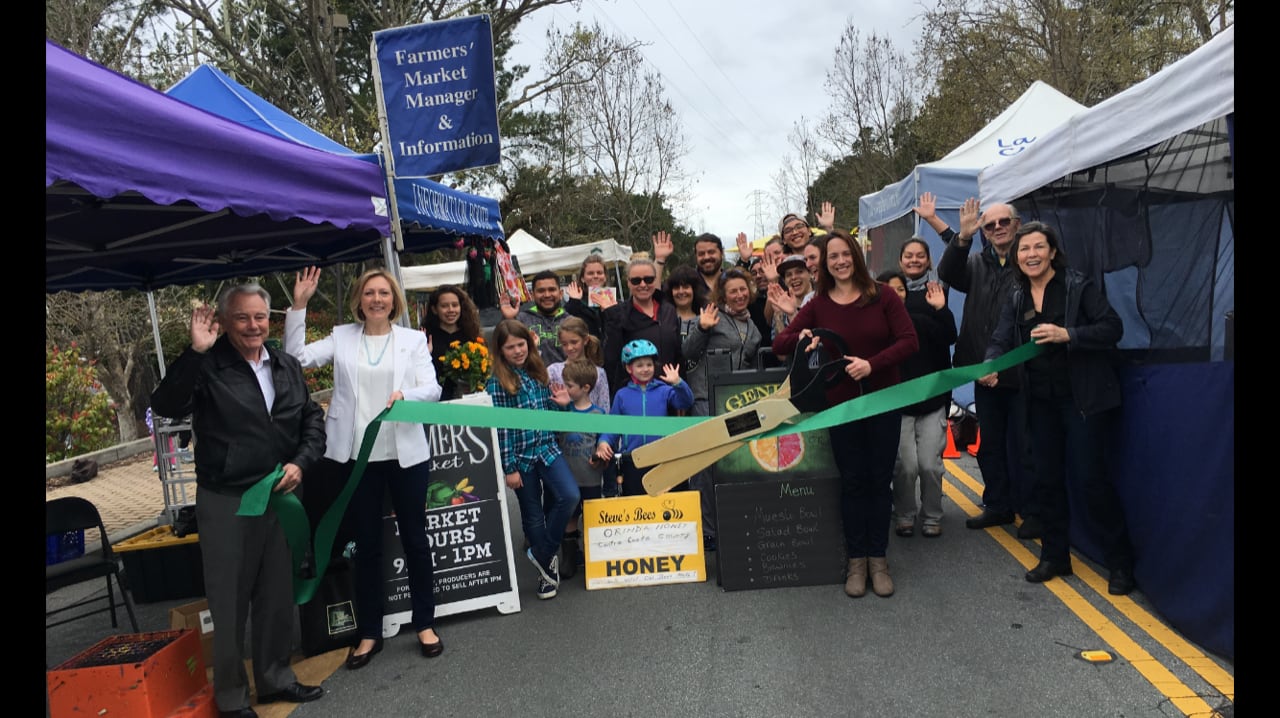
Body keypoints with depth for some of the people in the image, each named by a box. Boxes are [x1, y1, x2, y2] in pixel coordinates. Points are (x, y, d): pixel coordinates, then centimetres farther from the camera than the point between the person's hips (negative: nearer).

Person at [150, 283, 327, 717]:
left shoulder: (287, 367, 7)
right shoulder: (207, 367, -9)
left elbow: (313, 418, 11)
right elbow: (166, 406, -23)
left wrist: (301, 461, -4)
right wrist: (195, 351, -29)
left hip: (280, 496, 5)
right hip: (225, 501, -5)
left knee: (278, 595, 17)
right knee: (230, 602, 7)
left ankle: (275, 677, 35)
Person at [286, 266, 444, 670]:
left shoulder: (413, 339, 3)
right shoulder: (341, 337, 7)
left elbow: (432, 388, -5)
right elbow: (296, 358, -2)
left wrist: (406, 394, -27)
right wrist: (298, 307, -8)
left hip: (405, 453, -1)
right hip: (358, 455, 1)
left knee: (415, 539, 9)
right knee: (367, 544, 11)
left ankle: (425, 624, 24)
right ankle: (369, 632, 24)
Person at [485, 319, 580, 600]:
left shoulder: (538, 372, 8)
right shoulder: (497, 383, -8)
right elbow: (499, 427, -10)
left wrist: (561, 404, -3)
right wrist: (509, 468, -11)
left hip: (548, 448, 4)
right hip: (520, 456, -4)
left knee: (570, 495, -15)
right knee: (533, 514, 6)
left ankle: (542, 554, 3)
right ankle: (546, 566, 25)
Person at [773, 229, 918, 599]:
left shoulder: (882, 296, -3)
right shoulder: (818, 305, 0)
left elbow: (909, 341, -9)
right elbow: (778, 345, 0)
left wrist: (871, 364, -23)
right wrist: (801, 337, -22)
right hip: (841, 405, 1)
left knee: (880, 480, 8)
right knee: (853, 482, 8)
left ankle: (878, 558, 22)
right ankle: (857, 559, 20)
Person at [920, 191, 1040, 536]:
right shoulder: (978, 264, 9)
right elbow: (949, 273, -8)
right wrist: (963, 237, -25)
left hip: (1021, 371, -5)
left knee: (1023, 445, 3)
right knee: (989, 445, 15)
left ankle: (1031, 511, 17)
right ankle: (998, 505, 29)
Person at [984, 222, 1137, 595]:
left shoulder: (1078, 285, -8)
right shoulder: (1016, 299, 7)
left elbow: (1113, 327, -14)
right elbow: (1001, 340, -4)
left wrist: (1066, 335, -27)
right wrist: (990, 365, -24)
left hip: (1084, 397, -6)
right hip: (1041, 400, 6)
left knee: (1090, 478, -5)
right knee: (1048, 478, 12)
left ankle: (1121, 562, 13)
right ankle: (1055, 556, 26)